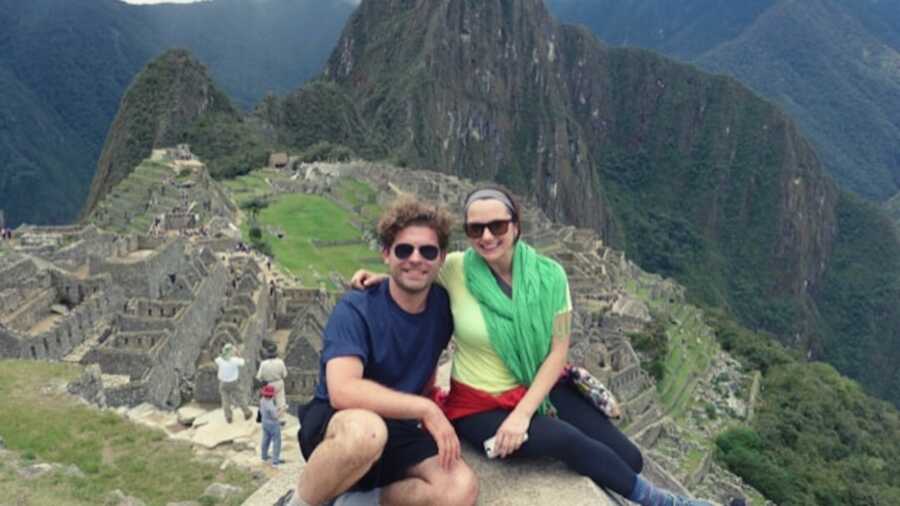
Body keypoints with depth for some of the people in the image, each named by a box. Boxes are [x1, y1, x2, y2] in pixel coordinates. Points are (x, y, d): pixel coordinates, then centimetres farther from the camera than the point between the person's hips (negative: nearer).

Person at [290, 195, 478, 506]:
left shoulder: (442, 305, -1)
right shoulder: (356, 309, -16)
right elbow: (343, 391, -31)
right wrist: (425, 408, -27)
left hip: (397, 433, 5)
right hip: (335, 427, -4)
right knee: (366, 429, -41)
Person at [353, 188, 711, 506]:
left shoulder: (548, 275, -10)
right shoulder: (453, 270, -15)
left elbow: (558, 352, -9)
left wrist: (523, 413, -18)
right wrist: (382, 279, -16)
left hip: (540, 389, 3)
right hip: (480, 405, -3)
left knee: (629, 458, -7)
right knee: (568, 440, -26)